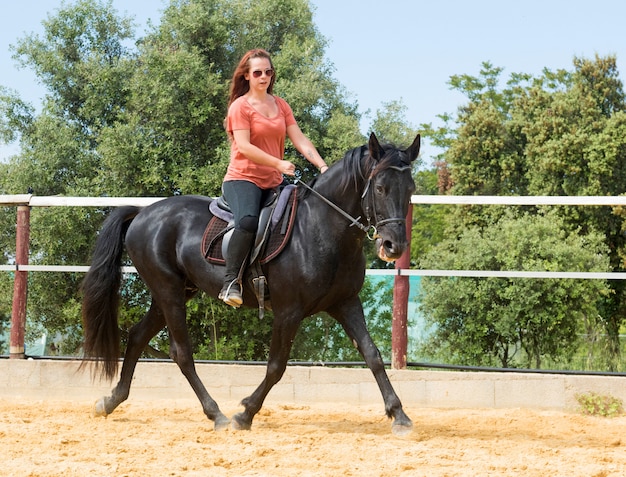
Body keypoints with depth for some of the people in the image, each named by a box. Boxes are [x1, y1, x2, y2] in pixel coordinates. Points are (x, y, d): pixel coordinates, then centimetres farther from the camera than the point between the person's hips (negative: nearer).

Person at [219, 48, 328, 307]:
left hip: (273, 182, 7)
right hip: (243, 178, -7)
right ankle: (230, 282, -30)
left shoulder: (281, 105, 15)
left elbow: (300, 140, 8)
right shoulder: (241, 106, -3)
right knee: (248, 220, -34)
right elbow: (244, 146, -14)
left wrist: (322, 166, -7)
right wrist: (279, 163, -24)